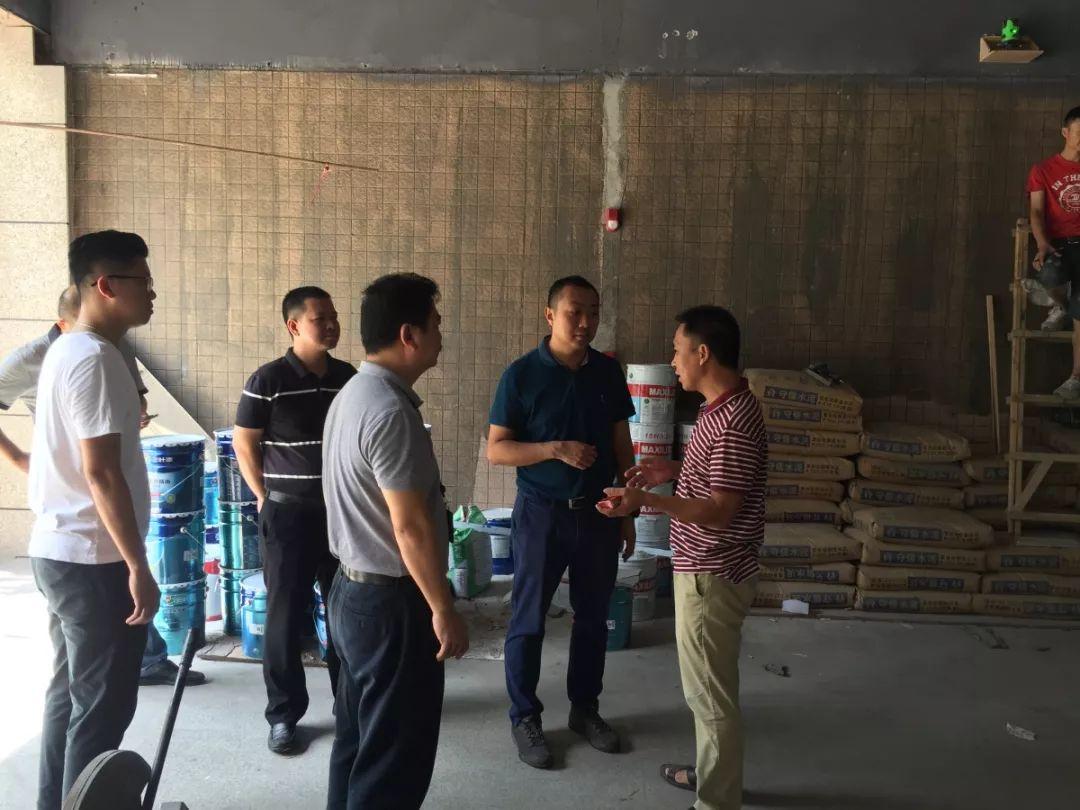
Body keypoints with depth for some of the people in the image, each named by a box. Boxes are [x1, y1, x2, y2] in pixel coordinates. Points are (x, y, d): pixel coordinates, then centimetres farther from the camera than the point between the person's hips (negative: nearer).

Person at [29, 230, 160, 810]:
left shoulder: (68, 349, 12)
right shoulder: (94, 357, -19)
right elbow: (101, 473, -23)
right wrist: (137, 566, -20)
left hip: (60, 552, 10)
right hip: (93, 559, -10)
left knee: (70, 694, 18)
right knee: (102, 705, 2)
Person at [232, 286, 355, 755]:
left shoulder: (348, 377, 4)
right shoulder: (268, 380, -10)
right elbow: (244, 443, -3)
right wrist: (265, 498, -1)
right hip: (289, 513, -4)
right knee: (286, 616, 5)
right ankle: (283, 714, 18)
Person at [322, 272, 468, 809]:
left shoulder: (352, 394, 9)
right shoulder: (390, 410, -23)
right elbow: (410, 528, -24)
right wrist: (444, 610, -16)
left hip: (353, 590, 10)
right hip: (392, 601, -10)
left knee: (358, 740, 21)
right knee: (395, 757, 4)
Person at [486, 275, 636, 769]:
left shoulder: (608, 372, 2)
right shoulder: (522, 374, -10)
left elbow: (622, 446, 9)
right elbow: (496, 450, -10)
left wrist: (628, 512, 8)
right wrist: (557, 449, -23)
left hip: (598, 511, 4)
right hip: (542, 512, -4)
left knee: (593, 617, 14)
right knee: (528, 619, 6)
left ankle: (585, 709, 31)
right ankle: (524, 718, 23)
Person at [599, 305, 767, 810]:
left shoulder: (734, 422, -25)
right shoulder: (723, 408, 7)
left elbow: (719, 511, -26)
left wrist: (645, 500, -32)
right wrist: (674, 471, 9)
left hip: (712, 575, -10)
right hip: (705, 568, 10)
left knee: (711, 693, 4)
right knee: (708, 686, 24)